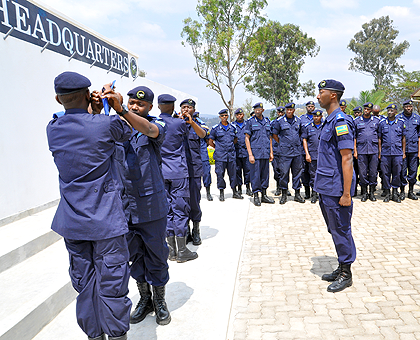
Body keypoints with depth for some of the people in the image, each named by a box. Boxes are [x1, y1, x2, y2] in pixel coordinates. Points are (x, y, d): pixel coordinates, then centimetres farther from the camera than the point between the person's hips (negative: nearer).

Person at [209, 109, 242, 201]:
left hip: (231, 154, 3)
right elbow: (210, 141, 6)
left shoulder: (232, 127, 9)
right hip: (220, 155, -3)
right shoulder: (215, 128, 0)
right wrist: (217, 148, 7)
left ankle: (235, 192, 19)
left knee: (233, 173, 7)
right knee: (220, 174, -2)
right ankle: (221, 193, 9)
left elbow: (235, 139, 23)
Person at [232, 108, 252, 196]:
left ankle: (248, 188, 9)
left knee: (247, 169, 0)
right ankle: (239, 188, 13)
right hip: (236, 151, 0)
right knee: (237, 170, 4)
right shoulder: (232, 125, 8)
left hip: (246, 150, 0)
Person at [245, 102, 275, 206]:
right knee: (255, 175, -2)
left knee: (265, 174, 9)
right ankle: (256, 196, 7)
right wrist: (250, 154, -11)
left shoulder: (267, 121, 13)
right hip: (255, 153, -4)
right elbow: (247, 138, -4)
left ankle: (264, 195, 19)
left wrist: (271, 152, 11)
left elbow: (269, 138, 17)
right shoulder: (250, 121, -1)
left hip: (265, 153, 4)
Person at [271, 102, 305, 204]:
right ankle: (284, 194, 9)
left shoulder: (298, 121, 10)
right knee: (284, 172, -2)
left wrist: (297, 142, 13)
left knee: (297, 173, 7)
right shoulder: (279, 121, 0)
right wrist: (281, 143, 3)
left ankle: (297, 194, 16)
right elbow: (274, 134, 7)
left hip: (297, 151, 3)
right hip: (285, 151, -3)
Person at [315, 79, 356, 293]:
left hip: (336, 189, -10)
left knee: (341, 230, 3)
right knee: (334, 230, 17)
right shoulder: (329, 121, 14)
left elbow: (347, 159, -21)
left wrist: (346, 194, -22)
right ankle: (342, 268, 31)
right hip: (325, 188, 10)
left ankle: (346, 274, 17)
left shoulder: (341, 121, -16)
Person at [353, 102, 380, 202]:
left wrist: (380, 151, 3)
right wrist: (355, 150, 0)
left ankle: (372, 192, 14)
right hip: (361, 150, 0)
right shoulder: (357, 121, 8)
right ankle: (364, 193, 12)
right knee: (362, 172, 1)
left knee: (373, 172, 4)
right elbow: (354, 137, 8)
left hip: (374, 150, 0)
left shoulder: (377, 121, 9)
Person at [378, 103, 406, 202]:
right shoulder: (382, 123, 7)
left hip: (398, 153, 0)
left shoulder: (401, 123, 7)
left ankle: (395, 194, 14)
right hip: (385, 153, 0)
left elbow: (403, 139, 9)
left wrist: (404, 153, 4)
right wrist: (380, 153, 3)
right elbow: (380, 139, 8)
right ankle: (387, 193, 12)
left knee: (397, 173, 4)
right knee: (386, 173, 2)